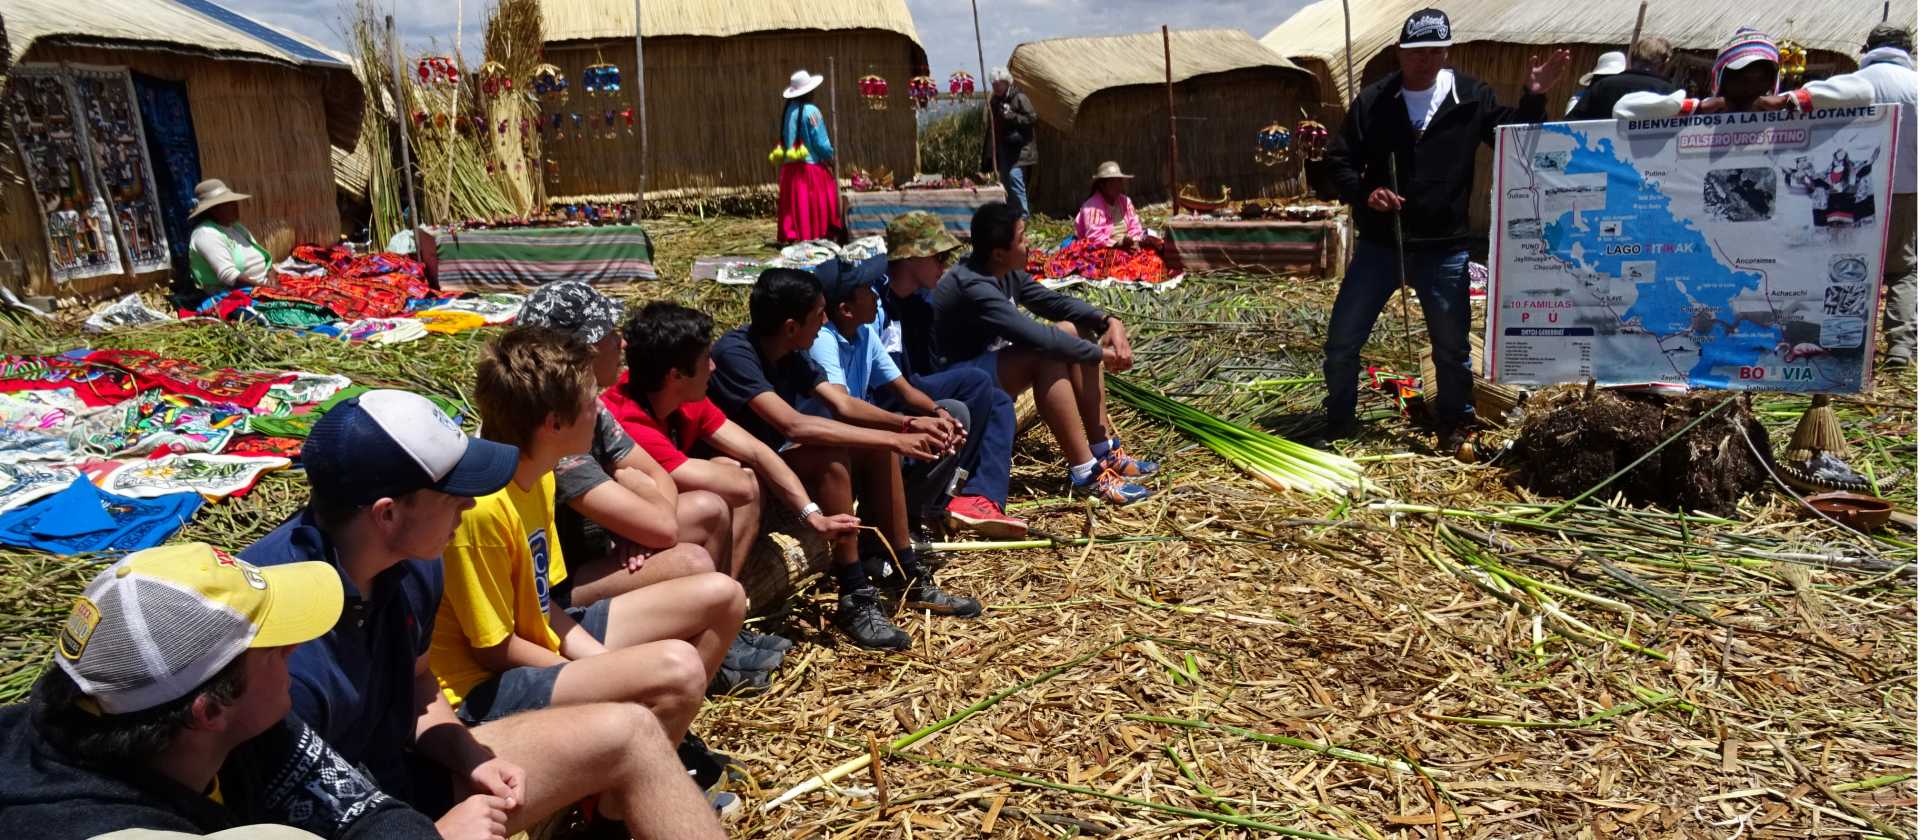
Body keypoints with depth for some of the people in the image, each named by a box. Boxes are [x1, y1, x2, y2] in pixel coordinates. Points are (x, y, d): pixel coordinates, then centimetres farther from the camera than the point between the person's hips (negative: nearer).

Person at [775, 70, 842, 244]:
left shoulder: (788, 110, 7)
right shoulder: (811, 111, -12)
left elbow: (785, 140, 12)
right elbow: (821, 142, -11)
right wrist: (831, 158, 4)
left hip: (790, 167, 6)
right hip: (811, 167, -6)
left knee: (796, 206, 8)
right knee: (816, 207, 0)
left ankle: (793, 237, 9)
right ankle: (819, 236, 1)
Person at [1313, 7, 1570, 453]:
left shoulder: (1470, 97, 0)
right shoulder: (1372, 101, -3)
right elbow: (1336, 165, -1)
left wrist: (1534, 99, -11)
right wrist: (1364, 193, -19)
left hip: (1443, 250, 0)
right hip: (1378, 246, 0)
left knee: (1452, 346, 10)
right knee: (1341, 341, 3)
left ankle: (1455, 424, 31)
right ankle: (1338, 425, 22)